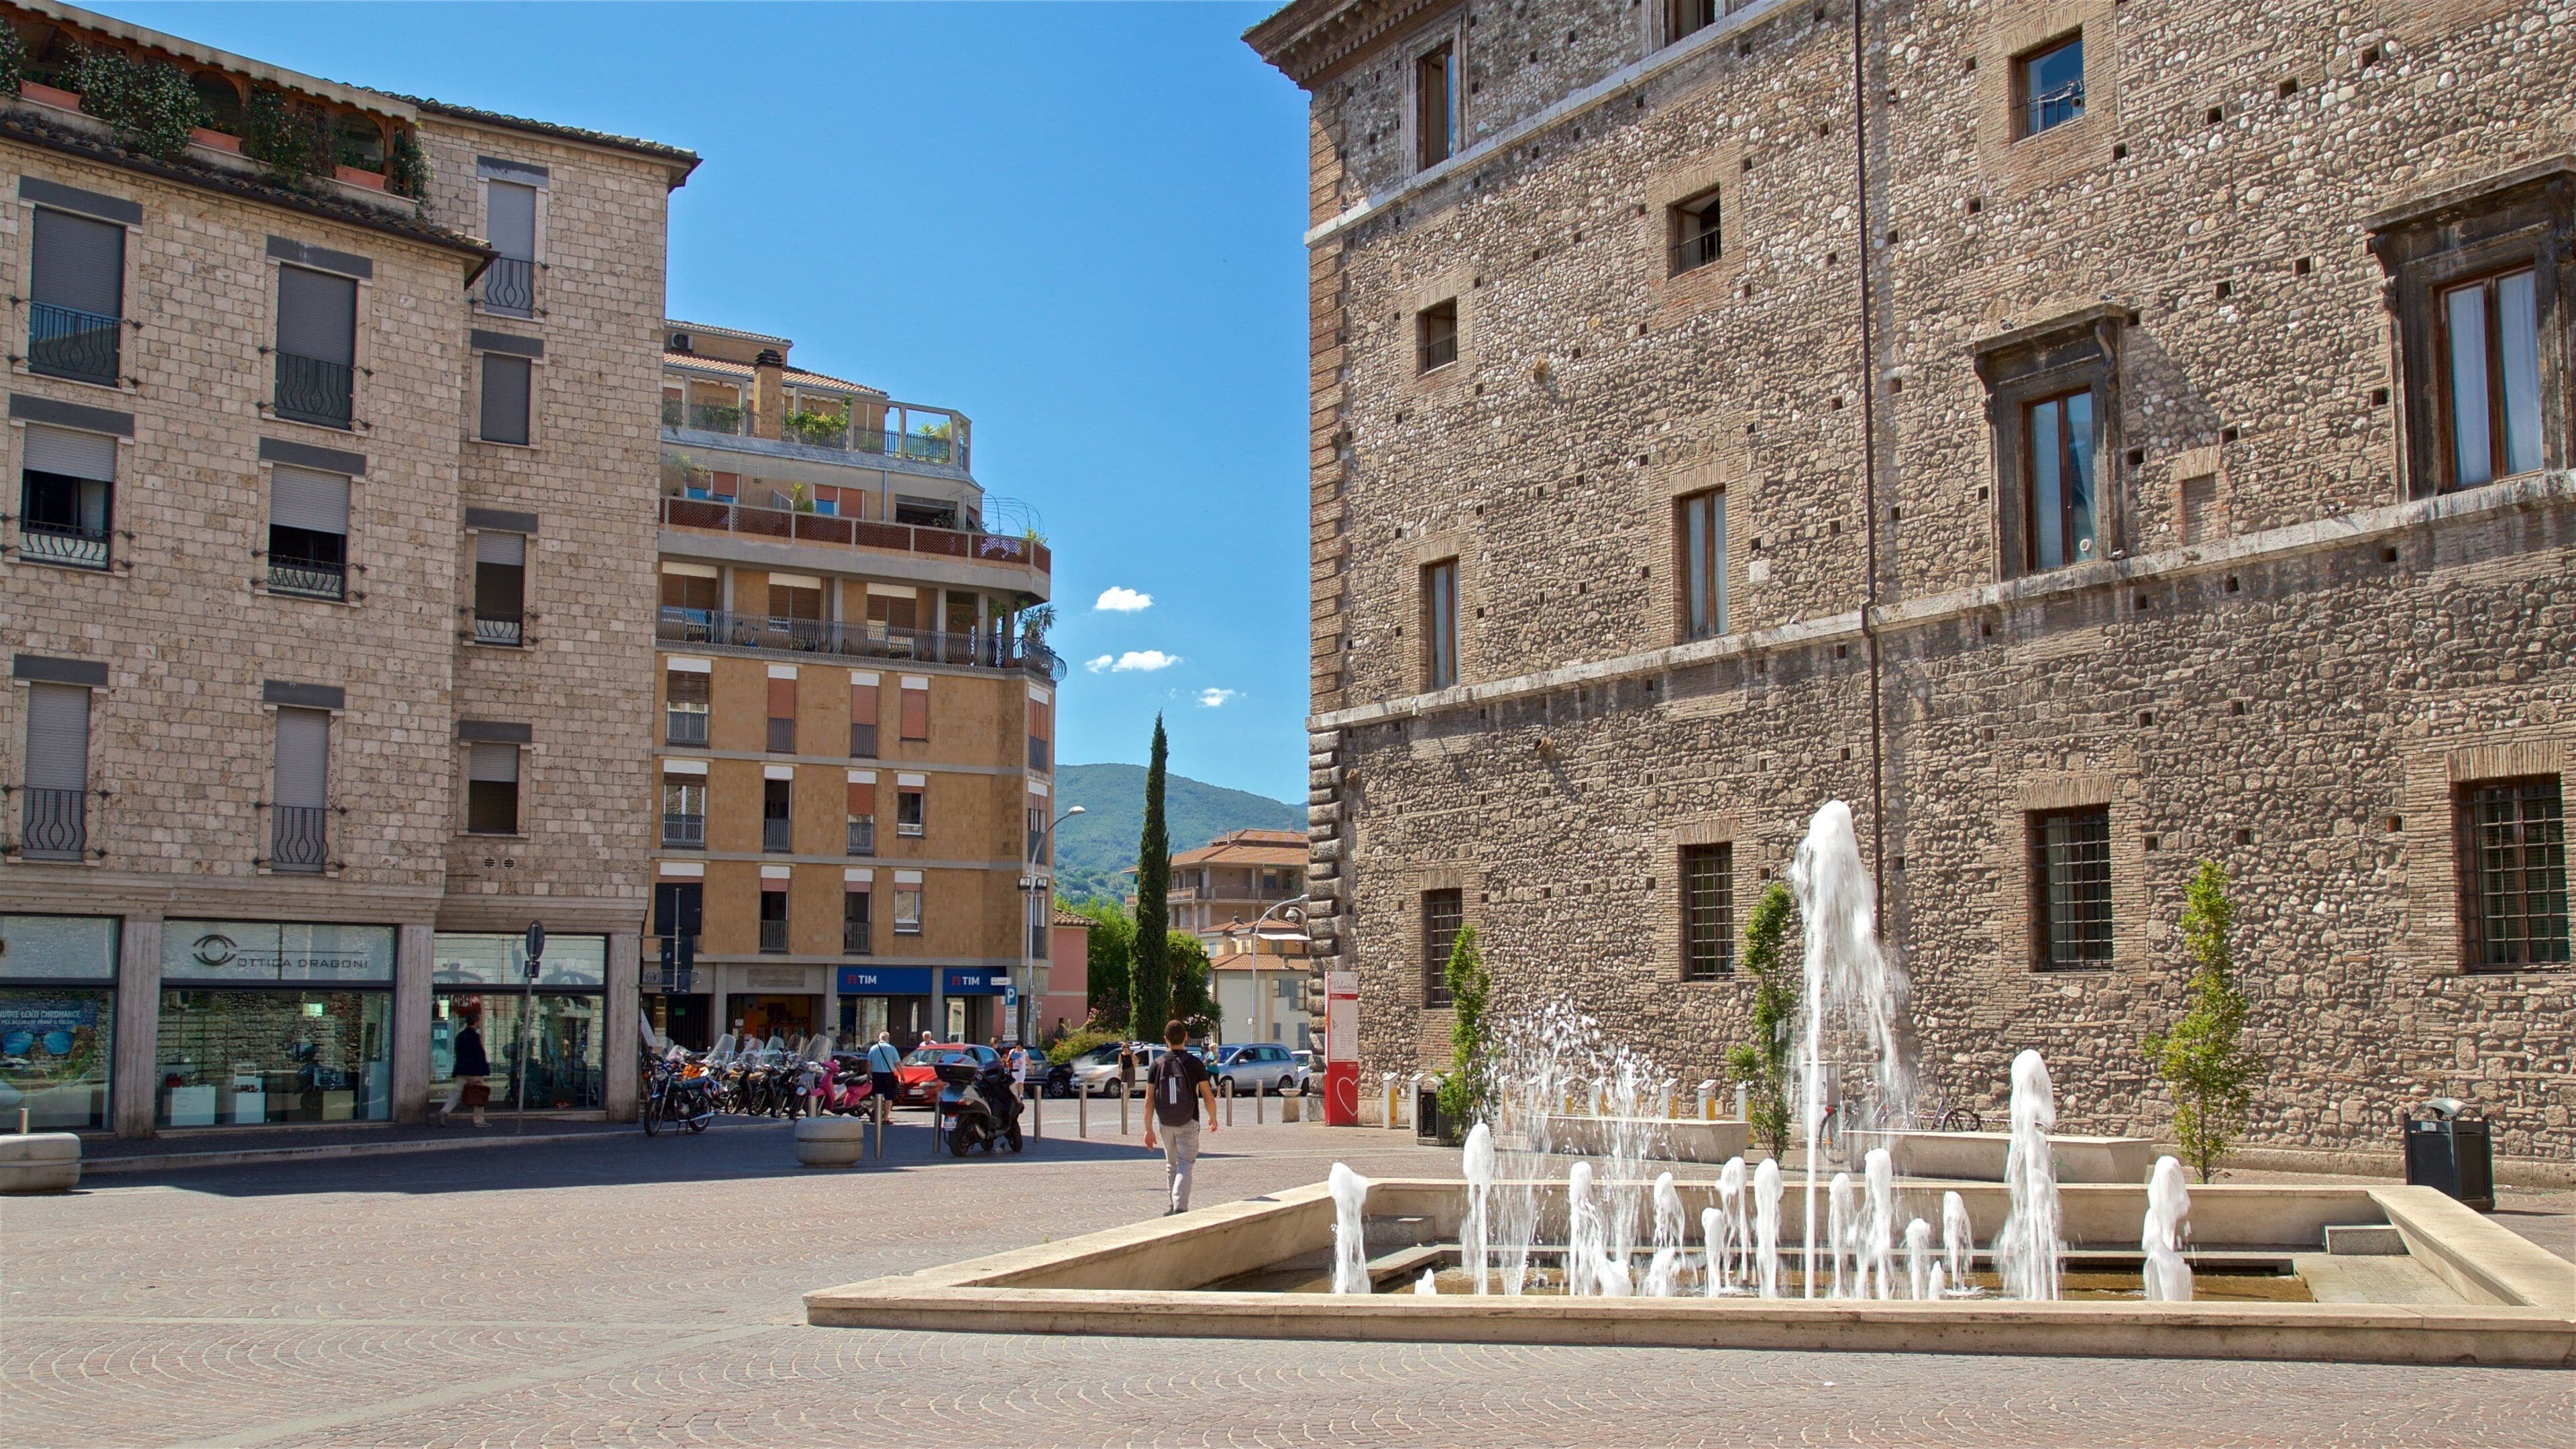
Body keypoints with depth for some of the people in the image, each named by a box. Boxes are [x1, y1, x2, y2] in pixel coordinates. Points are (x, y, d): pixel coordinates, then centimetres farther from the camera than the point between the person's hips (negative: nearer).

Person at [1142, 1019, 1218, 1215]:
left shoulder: (1158, 1065, 0)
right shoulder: (1194, 1063, -6)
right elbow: (1208, 1096, -4)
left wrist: (1149, 1129, 2)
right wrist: (1213, 1118, 13)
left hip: (1166, 1124, 3)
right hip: (1188, 1123, -3)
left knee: (1171, 1164, 19)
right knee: (1185, 1165, -3)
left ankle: (1175, 1205, 27)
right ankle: (1180, 1207, -19)